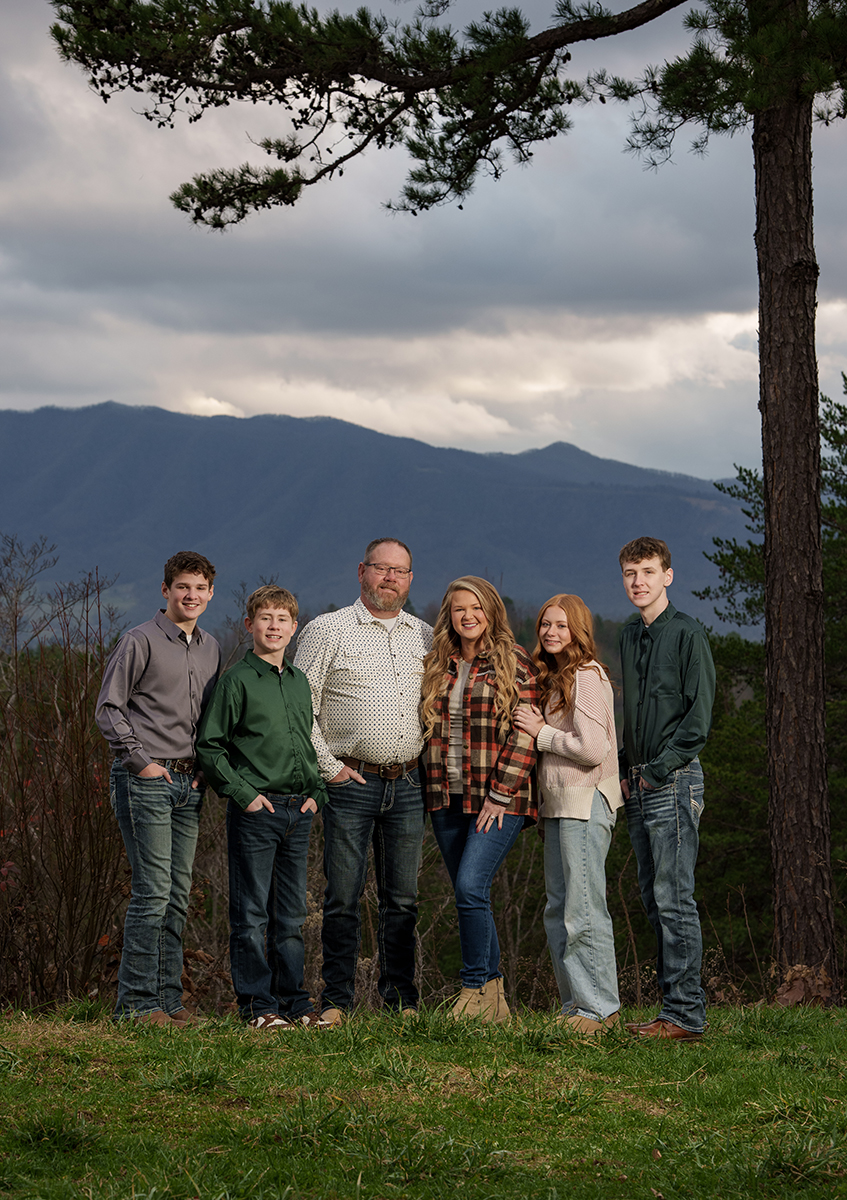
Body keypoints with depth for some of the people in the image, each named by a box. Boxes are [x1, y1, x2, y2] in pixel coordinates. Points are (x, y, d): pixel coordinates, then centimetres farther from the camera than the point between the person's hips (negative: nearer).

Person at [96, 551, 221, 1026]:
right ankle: (137, 1001, -5)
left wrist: (206, 765, 9)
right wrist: (140, 760, -10)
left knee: (179, 896, 8)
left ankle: (169, 998, 14)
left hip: (189, 783, 7)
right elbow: (108, 709, -6)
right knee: (153, 892, -10)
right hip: (146, 781, -7)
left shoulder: (211, 649, 15)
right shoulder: (141, 642, -5)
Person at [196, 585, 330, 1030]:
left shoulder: (300, 682, 14)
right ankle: (258, 1005, 4)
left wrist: (316, 792, 9)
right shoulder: (237, 680, -5)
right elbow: (209, 746, -7)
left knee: (291, 915, 11)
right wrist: (242, 793, -12)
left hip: (298, 811, 6)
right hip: (255, 810, -6)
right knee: (252, 915, -2)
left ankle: (293, 1000, 17)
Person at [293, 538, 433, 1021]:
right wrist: (329, 768, -6)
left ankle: (402, 1000, 13)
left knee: (402, 898, 6)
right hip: (351, 783, -4)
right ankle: (336, 1001, 5)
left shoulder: (425, 637, 13)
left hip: (408, 785, 4)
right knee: (344, 896, -2)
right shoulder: (327, 630, 0)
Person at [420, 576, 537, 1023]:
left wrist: (499, 795, -14)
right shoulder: (437, 668, 14)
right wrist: (432, 792, 11)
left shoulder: (514, 664, -3)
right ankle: (494, 1001, 14)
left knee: (470, 886, -19)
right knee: (470, 896, 7)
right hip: (448, 799, 6)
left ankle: (475, 988, -8)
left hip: (499, 800, -6)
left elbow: (523, 735, -8)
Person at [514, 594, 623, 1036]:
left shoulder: (586, 677, -12)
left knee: (584, 908, -9)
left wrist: (541, 733, -10)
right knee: (558, 909, 11)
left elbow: (592, 749, -20)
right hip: (559, 803, 10)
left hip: (586, 801, -10)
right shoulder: (554, 678, 18)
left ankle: (600, 1007, -4)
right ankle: (574, 1004, 17)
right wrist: (537, 729, 10)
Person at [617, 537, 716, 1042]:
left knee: (674, 897, -10)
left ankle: (686, 1013, -9)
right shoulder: (629, 636, 16)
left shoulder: (688, 634, -7)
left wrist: (660, 770, -12)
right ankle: (676, 1006, 12)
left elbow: (699, 715, -11)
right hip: (638, 785, 8)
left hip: (675, 779, -8)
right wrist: (626, 770, 11)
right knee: (654, 897, 8)